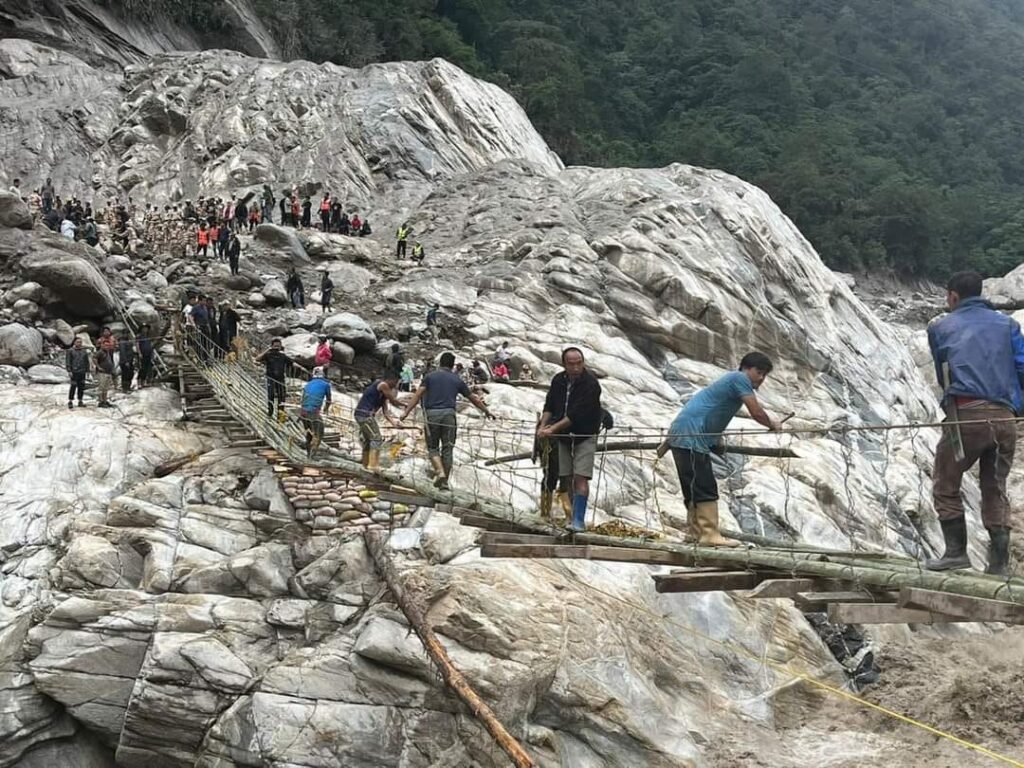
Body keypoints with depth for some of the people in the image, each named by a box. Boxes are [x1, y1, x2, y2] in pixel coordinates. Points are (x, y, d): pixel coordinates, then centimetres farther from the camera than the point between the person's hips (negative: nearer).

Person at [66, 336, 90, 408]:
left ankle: (80, 401, 15)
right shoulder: (70, 351, -1)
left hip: (82, 372, 4)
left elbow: (87, 362, 17)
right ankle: (70, 401, 1)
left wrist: (87, 370, 12)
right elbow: (68, 362, -4)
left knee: (81, 387, 6)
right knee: (73, 386, -6)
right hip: (74, 372, -4)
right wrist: (69, 371, -10)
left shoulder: (84, 351, 12)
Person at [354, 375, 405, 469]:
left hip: (359, 415, 10)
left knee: (367, 440, 16)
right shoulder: (383, 385, -7)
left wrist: (393, 422, 3)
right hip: (365, 414, -10)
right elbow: (393, 401, -5)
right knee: (376, 438, -9)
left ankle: (365, 465, 20)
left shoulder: (384, 394, 21)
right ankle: (373, 465, -14)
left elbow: (385, 412, 16)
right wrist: (405, 405, 10)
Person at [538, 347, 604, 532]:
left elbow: (576, 413, -25)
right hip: (563, 435, 6)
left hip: (585, 435, -6)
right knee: (567, 477, 7)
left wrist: (552, 428, -25)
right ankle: (574, 515, 17)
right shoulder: (558, 380, 1)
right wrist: (543, 425, -10)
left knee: (580, 477, -13)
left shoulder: (591, 383, -19)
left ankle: (579, 520, -13)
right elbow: (549, 405, 7)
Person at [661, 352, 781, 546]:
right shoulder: (740, 379, -4)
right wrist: (773, 425, 10)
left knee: (694, 487, 12)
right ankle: (710, 535, -13)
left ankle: (697, 533, 16)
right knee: (704, 486, -11)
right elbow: (756, 413, -9)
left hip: (681, 435, 10)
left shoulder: (730, 380, 26)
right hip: (691, 436, -10)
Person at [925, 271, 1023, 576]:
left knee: (946, 486, 10)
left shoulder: (940, 328, 14)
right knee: (996, 490, 13)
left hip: (965, 415, -3)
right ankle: (999, 563, 11)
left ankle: (956, 551, 4)